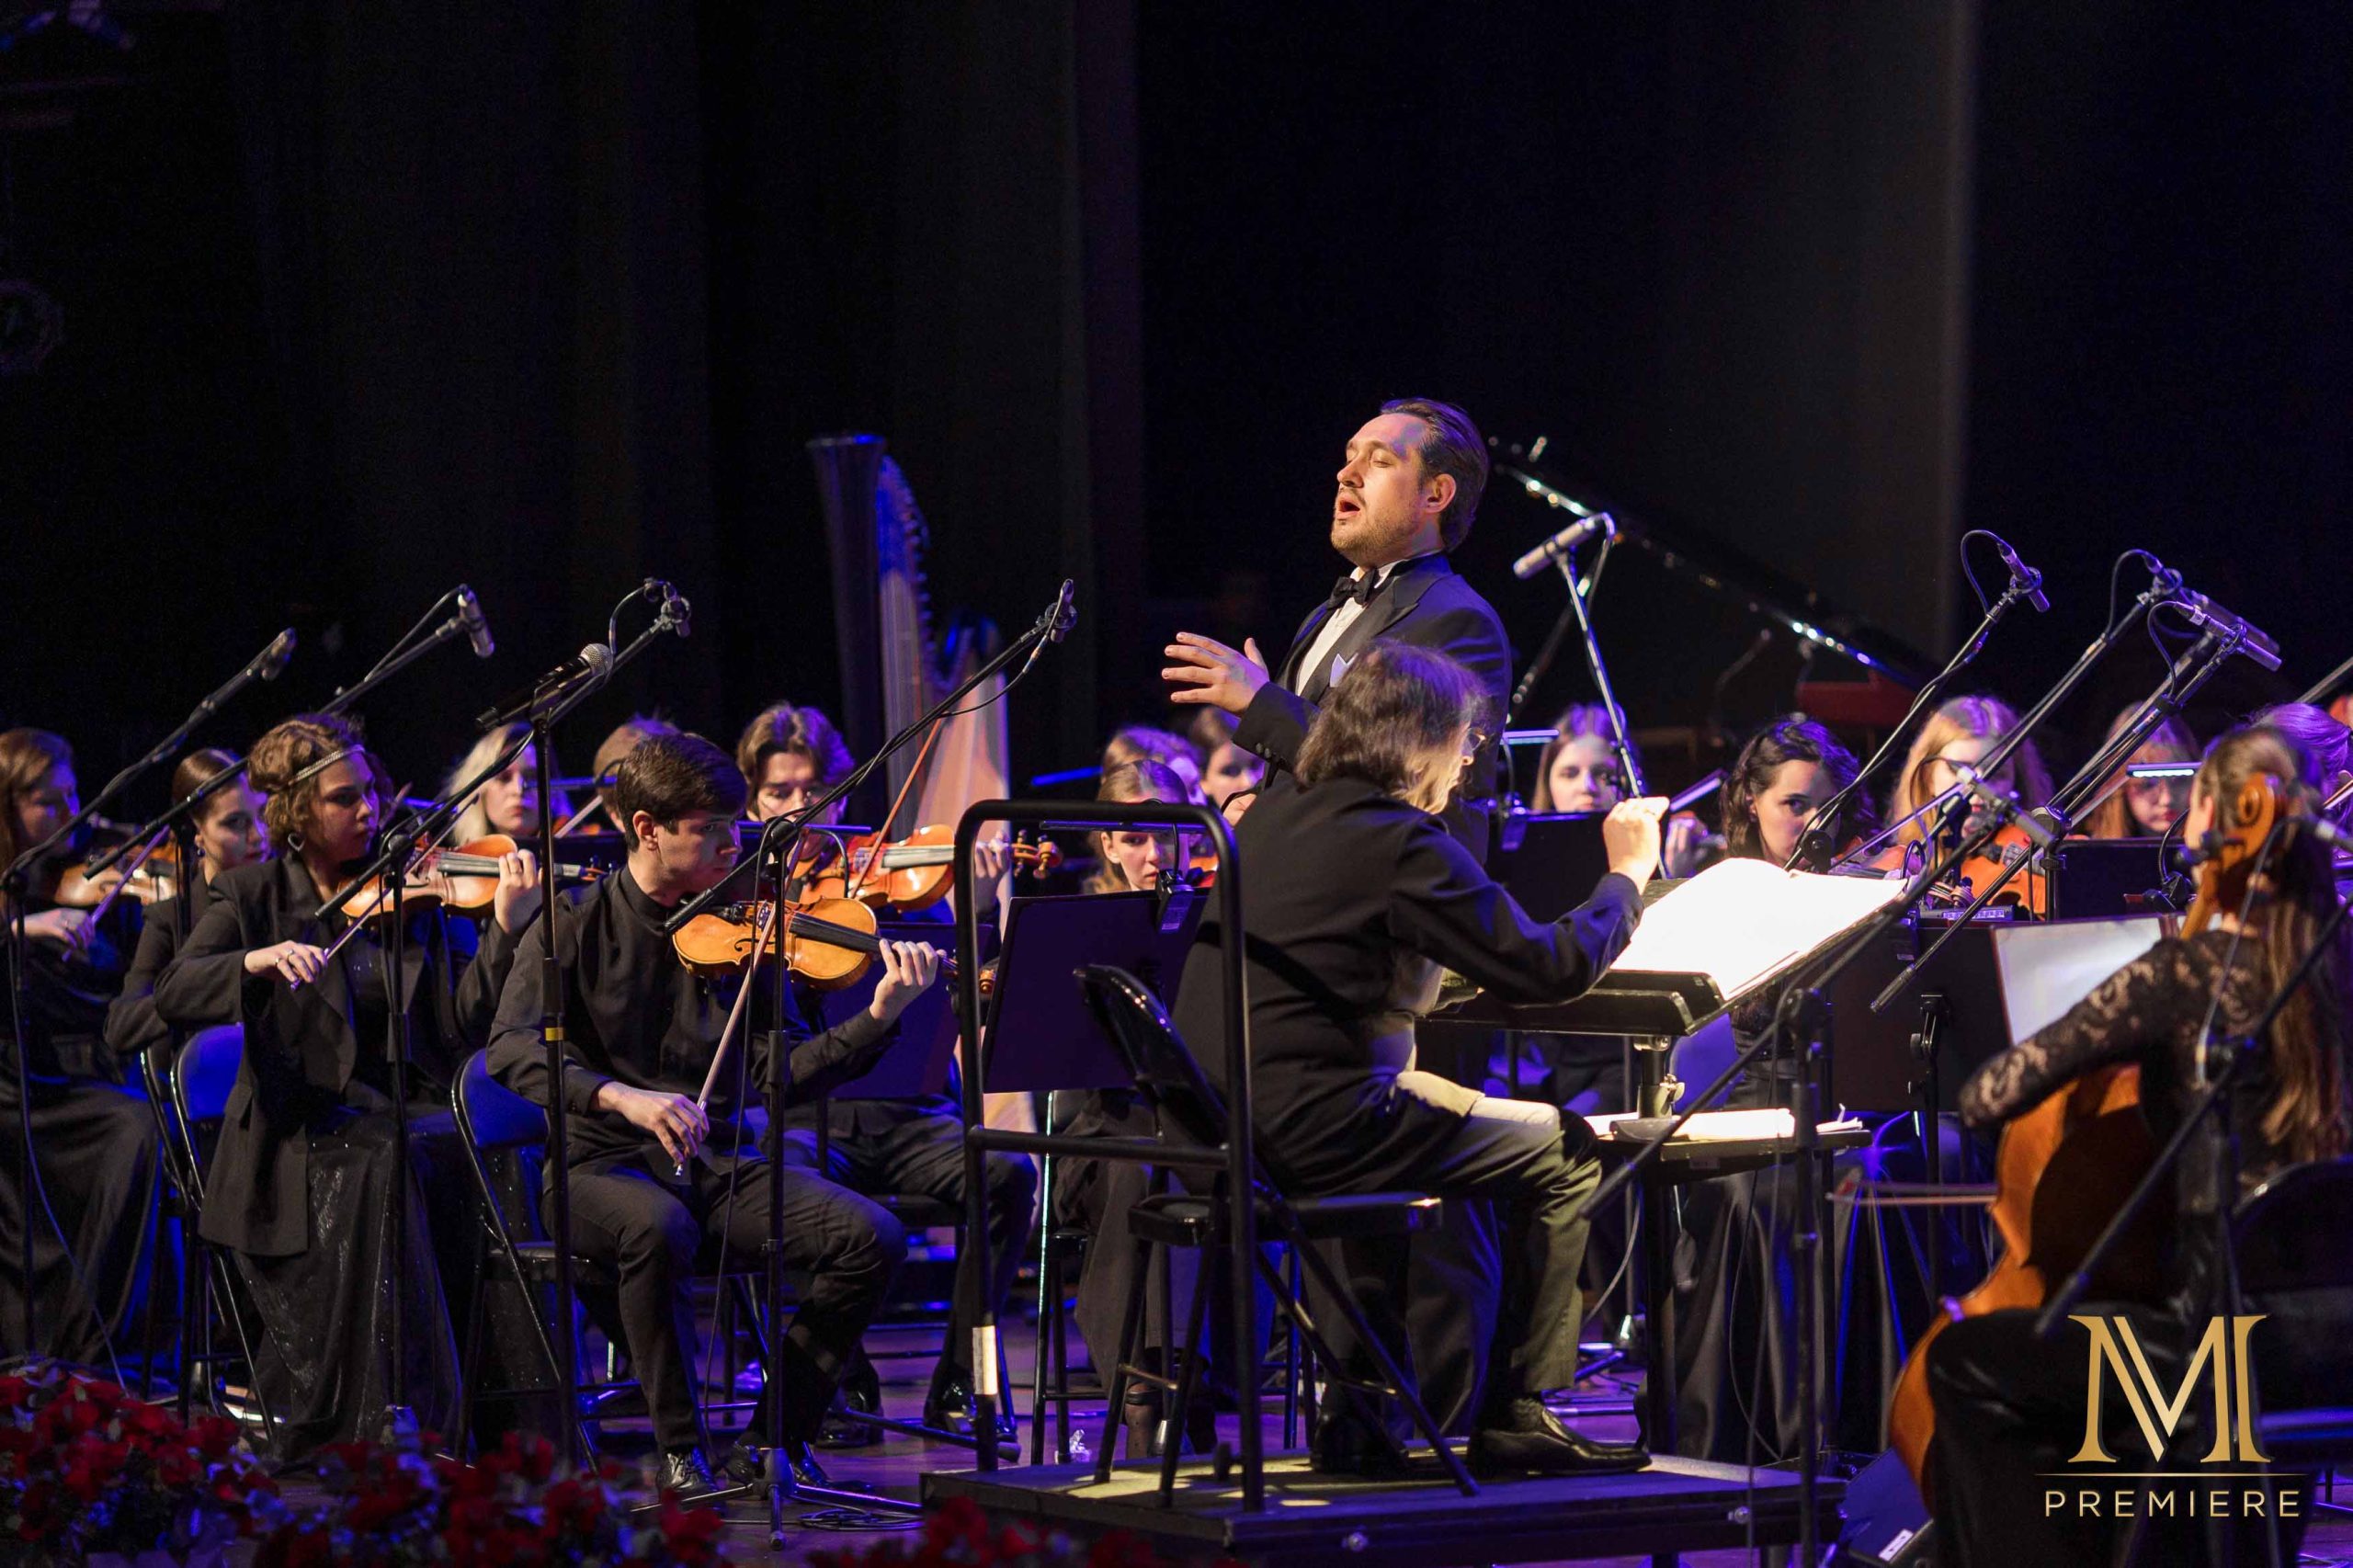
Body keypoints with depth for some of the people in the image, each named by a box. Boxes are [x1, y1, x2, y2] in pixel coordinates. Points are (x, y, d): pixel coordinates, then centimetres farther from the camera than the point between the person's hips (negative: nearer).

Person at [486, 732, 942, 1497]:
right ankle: (680, 1449, -21)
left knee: (872, 1237, -18)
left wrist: (880, 1017, -15)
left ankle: (773, 1438, -5)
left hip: (717, 1163, 4)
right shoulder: (577, 923, -3)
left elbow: (780, 1070, 0)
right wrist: (620, 1097, -33)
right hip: (603, 1165, -4)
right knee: (658, 1226, -39)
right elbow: (514, 1048, -17)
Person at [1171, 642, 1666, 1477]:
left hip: (1215, 1121, 9)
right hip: (1312, 1125, -9)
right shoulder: (1401, 844, -14)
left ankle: (1357, 1415, 34)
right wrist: (1626, 875, 1)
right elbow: (1547, 968, -14)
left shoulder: (1269, 817, 12)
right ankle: (1515, 1415, 9)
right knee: (1565, 1153, 5)